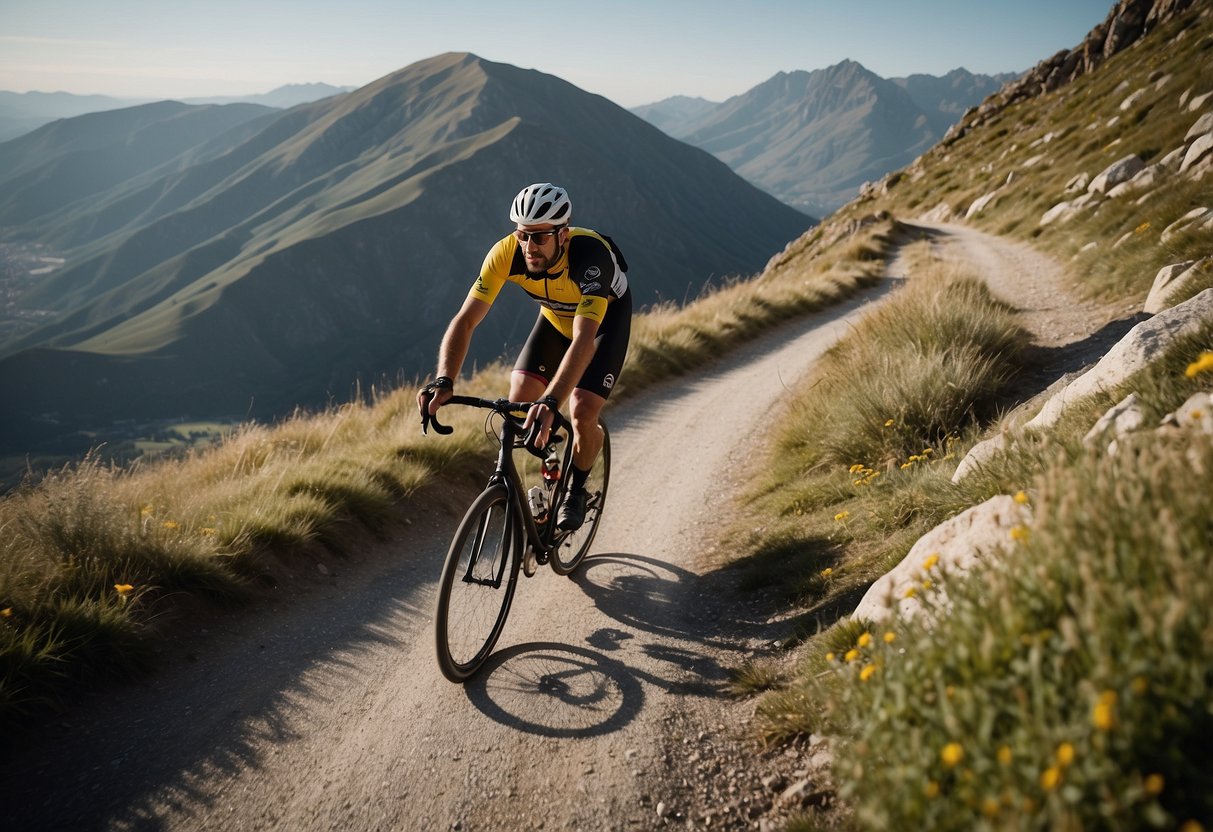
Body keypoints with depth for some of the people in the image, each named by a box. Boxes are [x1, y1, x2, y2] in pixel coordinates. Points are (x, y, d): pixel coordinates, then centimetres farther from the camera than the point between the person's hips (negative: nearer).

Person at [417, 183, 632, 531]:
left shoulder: (590, 255, -42)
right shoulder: (506, 253, -31)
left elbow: (584, 340, -51)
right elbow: (465, 320, -33)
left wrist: (550, 402, -65)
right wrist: (444, 381, -49)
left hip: (606, 317, -4)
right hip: (555, 316, 4)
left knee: (582, 413, -19)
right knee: (519, 403, -12)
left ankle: (577, 490, 11)